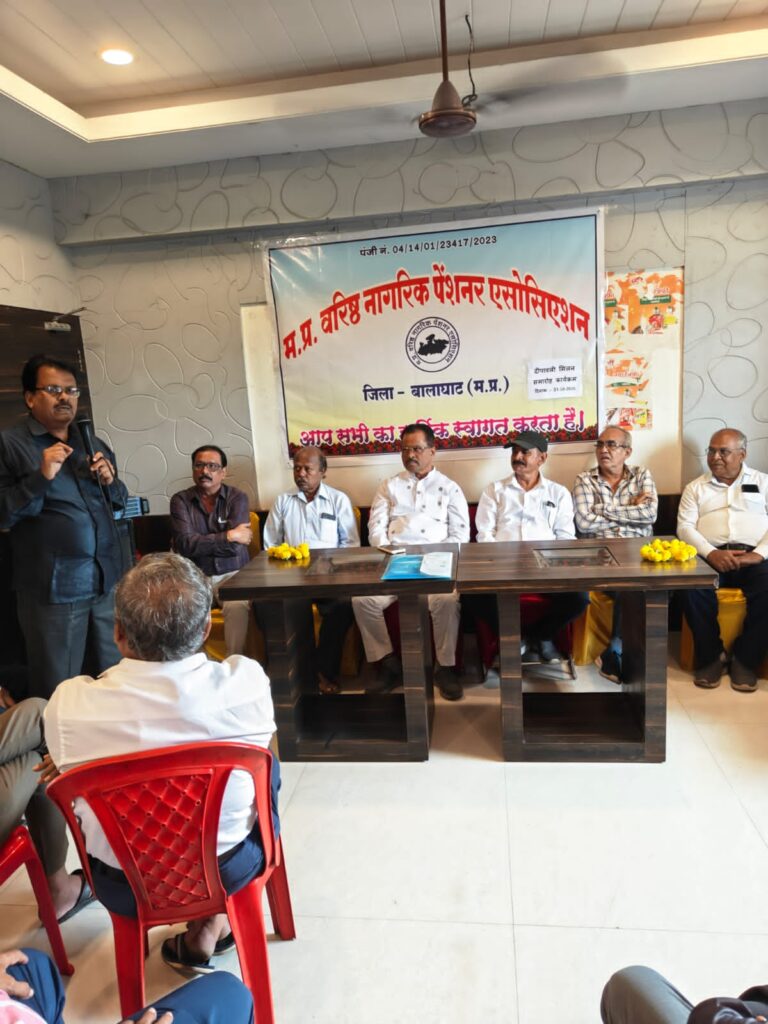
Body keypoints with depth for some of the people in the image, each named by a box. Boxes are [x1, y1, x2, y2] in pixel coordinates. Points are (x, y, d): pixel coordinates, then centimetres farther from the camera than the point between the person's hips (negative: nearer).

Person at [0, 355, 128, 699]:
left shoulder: (95, 445, 14)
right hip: (53, 587, -5)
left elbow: (120, 503, 21)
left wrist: (110, 481, 1)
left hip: (108, 581, 5)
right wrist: (41, 477, -20)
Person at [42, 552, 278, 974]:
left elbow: (66, 766, -4)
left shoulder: (69, 703, -27)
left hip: (124, 889, 1)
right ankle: (207, 933, 26)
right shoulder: (246, 680, -25)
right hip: (229, 871, 0)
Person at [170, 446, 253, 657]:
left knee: (237, 606, -31)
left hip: (232, 574, -1)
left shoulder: (237, 498, 1)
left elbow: (235, 546, -11)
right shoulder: (180, 500, 4)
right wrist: (228, 536, -10)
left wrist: (200, 543, -6)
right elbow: (185, 544, -11)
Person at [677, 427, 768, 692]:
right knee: (693, 586, -33)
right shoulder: (695, 487, 19)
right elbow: (685, 526, 5)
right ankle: (709, 656, -12)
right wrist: (711, 553, -14)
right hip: (711, 555, 0)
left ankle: (746, 659, -13)